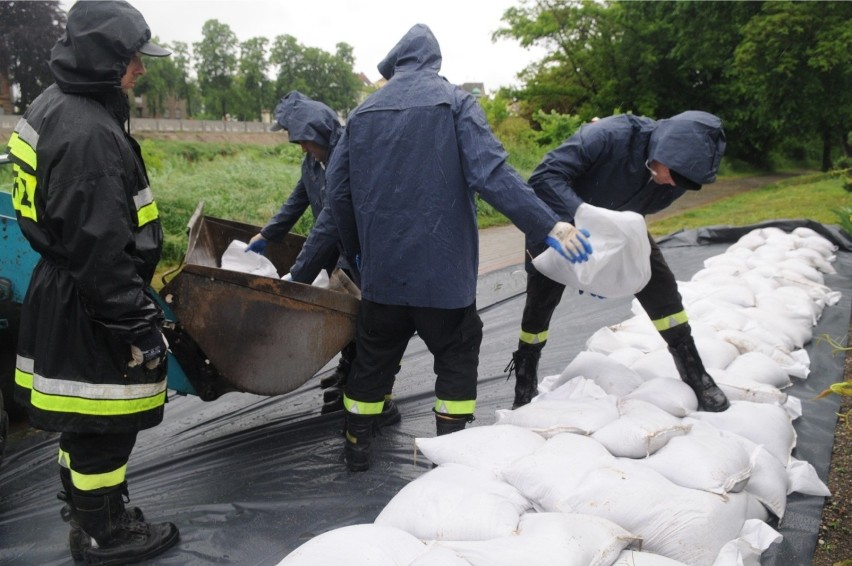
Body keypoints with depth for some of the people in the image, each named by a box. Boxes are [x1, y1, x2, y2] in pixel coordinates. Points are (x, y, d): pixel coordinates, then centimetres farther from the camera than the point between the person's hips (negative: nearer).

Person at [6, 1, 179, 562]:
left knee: (83, 421, 23)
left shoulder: (54, 106, 10)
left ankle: (86, 512, 41)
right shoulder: (88, 133, -24)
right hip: (88, 308, -11)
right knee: (104, 427, 5)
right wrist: (137, 323, -19)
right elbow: (100, 247, -26)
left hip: (60, 291, 11)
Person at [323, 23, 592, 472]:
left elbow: (337, 189, 8)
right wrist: (549, 225, -17)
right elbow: (491, 174, -17)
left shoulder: (363, 112, 8)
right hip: (443, 268, -3)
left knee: (373, 359, 18)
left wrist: (356, 249, 22)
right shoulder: (455, 101, -4)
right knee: (456, 359, 13)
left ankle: (356, 447, 28)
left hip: (381, 270, 4)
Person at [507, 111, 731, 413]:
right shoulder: (609, 135, -40)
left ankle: (695, 374, 9)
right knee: (540, 301, 0)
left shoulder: (677, 174, -22)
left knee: (661, 287, -5)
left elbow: (640, 211, -6)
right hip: (560, 219, -4)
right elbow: (545, 176, -42)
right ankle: (525, 388, 19)